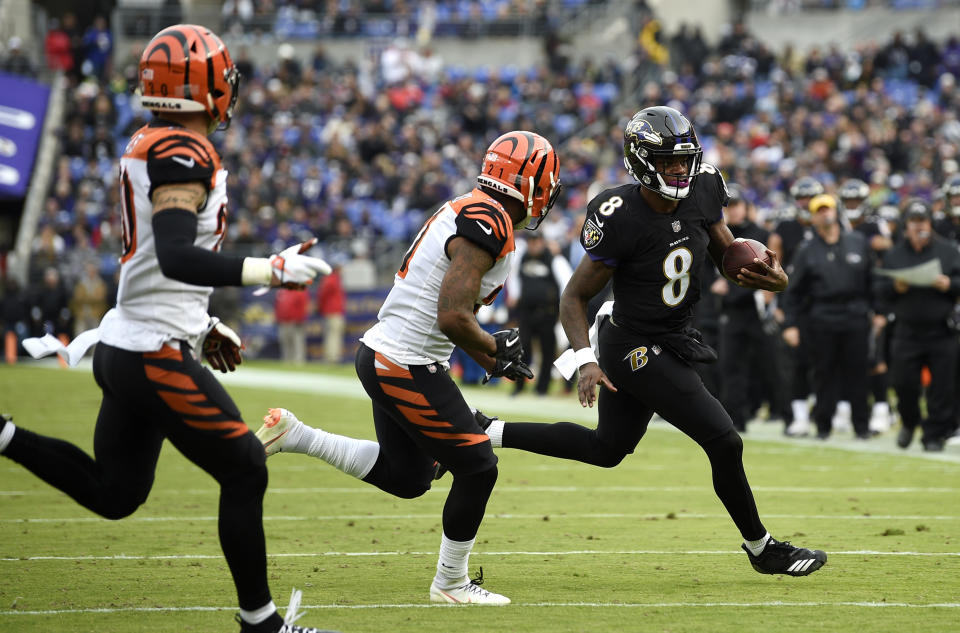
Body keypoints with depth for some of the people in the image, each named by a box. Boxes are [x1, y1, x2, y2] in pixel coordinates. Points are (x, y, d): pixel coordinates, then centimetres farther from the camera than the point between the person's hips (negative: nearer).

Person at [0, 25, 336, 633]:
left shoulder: (148, 148, 13)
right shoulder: (184, 156, -18)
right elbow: (177, 258, -30)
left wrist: (204, 326, 26)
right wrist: (273, 270, -29)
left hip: (123, 347, 9)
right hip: (155, 356, -9)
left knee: (114, 493, 19)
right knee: (244, 473, 3)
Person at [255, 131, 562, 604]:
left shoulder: (465, 212, 12)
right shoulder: (488, 225, -20)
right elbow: (453, 319, -25)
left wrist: (494, 360, 15)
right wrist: (496, 351, -8)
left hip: (381, 353, 10)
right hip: (406, 367, -10)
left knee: (407, 477, 19)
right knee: (477, 468, 1)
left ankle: (293, 435, 18)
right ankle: (451, 583, 14)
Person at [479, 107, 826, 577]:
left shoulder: (702, 192, -5)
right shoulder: (621, 221, -24)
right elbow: (574, 297, -16)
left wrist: (769, 277, -14)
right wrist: (586, 361, -29)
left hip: (673, 340, 9)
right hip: (637, 348, -9)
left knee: (606, 449, 23)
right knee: (723, 442, -8)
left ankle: (485, 432, 31)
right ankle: (760, 548, 13)